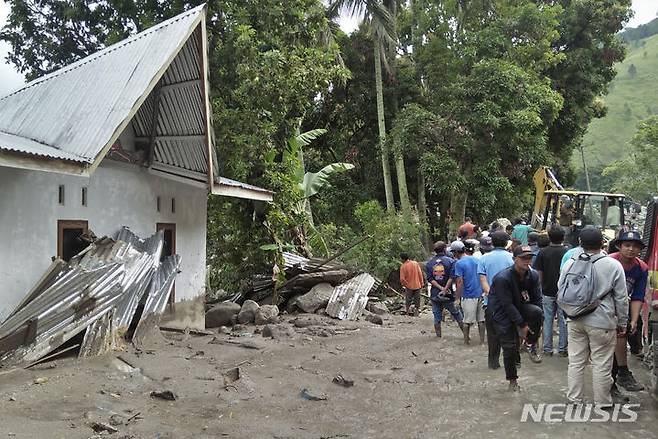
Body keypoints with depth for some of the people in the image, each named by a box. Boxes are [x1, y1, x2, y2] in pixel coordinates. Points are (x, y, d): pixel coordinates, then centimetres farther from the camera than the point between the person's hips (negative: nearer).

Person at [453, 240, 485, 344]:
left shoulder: (459, 263, -9)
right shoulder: (477, 260, 8)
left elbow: (460, 282, -14)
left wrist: (457, 298, -8)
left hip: (468, 296, -5)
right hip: (480, 294, 5)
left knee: (467, 321, 6)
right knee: (481, 319, 12)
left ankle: (466, 340, 13)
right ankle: (482, 340, 18)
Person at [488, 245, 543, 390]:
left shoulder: (533, 275, -7)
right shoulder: (503, 278, -25)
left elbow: (537, 299, -2)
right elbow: (507, 305, -23)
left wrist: (537, 324, -10)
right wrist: (522, 325, -20)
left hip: (522, 307, 4)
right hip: (503, 313, -4)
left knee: (537, 312, -29)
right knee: (510, 347, -4)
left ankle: (530, 344, -5)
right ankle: (512, 379, 19)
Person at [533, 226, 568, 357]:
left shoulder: (543, 252, -5)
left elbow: (539, 273, -4)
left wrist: (541, 288, 8)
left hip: (547, 291, 1)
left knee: (547, 320, 8)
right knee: (563, 321, 8)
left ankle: (547, 349, 12)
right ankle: (562, 349, 13)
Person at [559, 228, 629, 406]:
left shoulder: (570, 263, -1)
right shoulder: (613, 265, -9)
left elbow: (560, 290, 10)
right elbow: (621, 298, -2)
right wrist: (622, 322, 8)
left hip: (575, 320, 3)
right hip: (602, 322, -3)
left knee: (576, 361, 12)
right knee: (602, 364, 7)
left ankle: (574, 399, 22)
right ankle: (602, 402, 19)